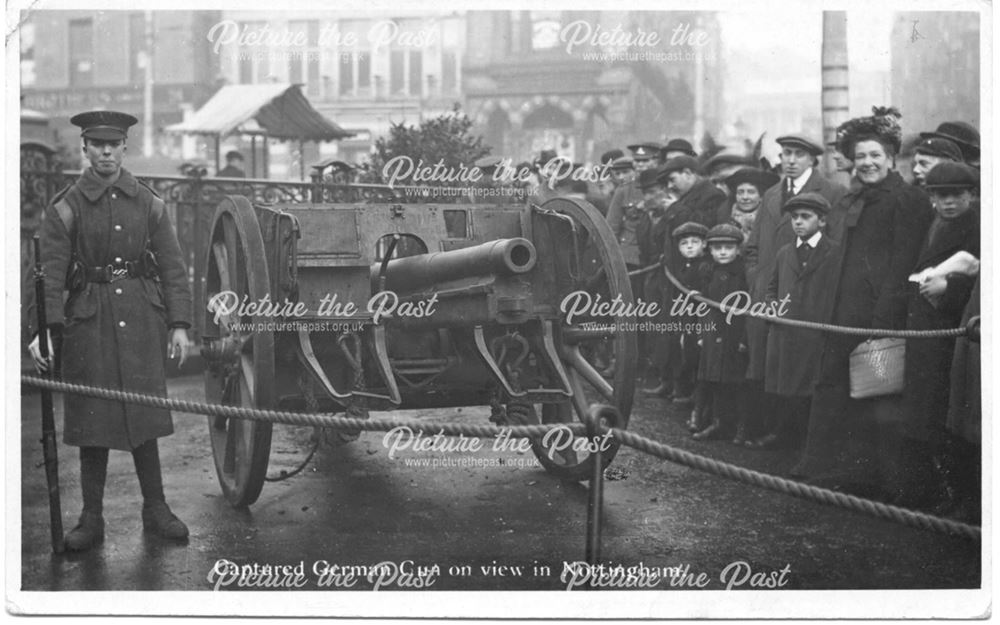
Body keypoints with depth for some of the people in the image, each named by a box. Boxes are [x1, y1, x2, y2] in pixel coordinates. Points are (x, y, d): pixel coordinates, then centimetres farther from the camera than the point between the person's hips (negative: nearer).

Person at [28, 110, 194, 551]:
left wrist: (178, 323, -1)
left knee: (143, 416, 6)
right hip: (89, 320, -1)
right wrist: (45, 329, -18)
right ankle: (91, 519, 14)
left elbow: (172, 266, 6)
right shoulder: (65, 209, -1)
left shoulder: (148, 204, 6)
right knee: (92, 420, 4)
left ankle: (155, 509, 18)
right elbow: (50, 273, -6)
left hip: (141, 318, 1)